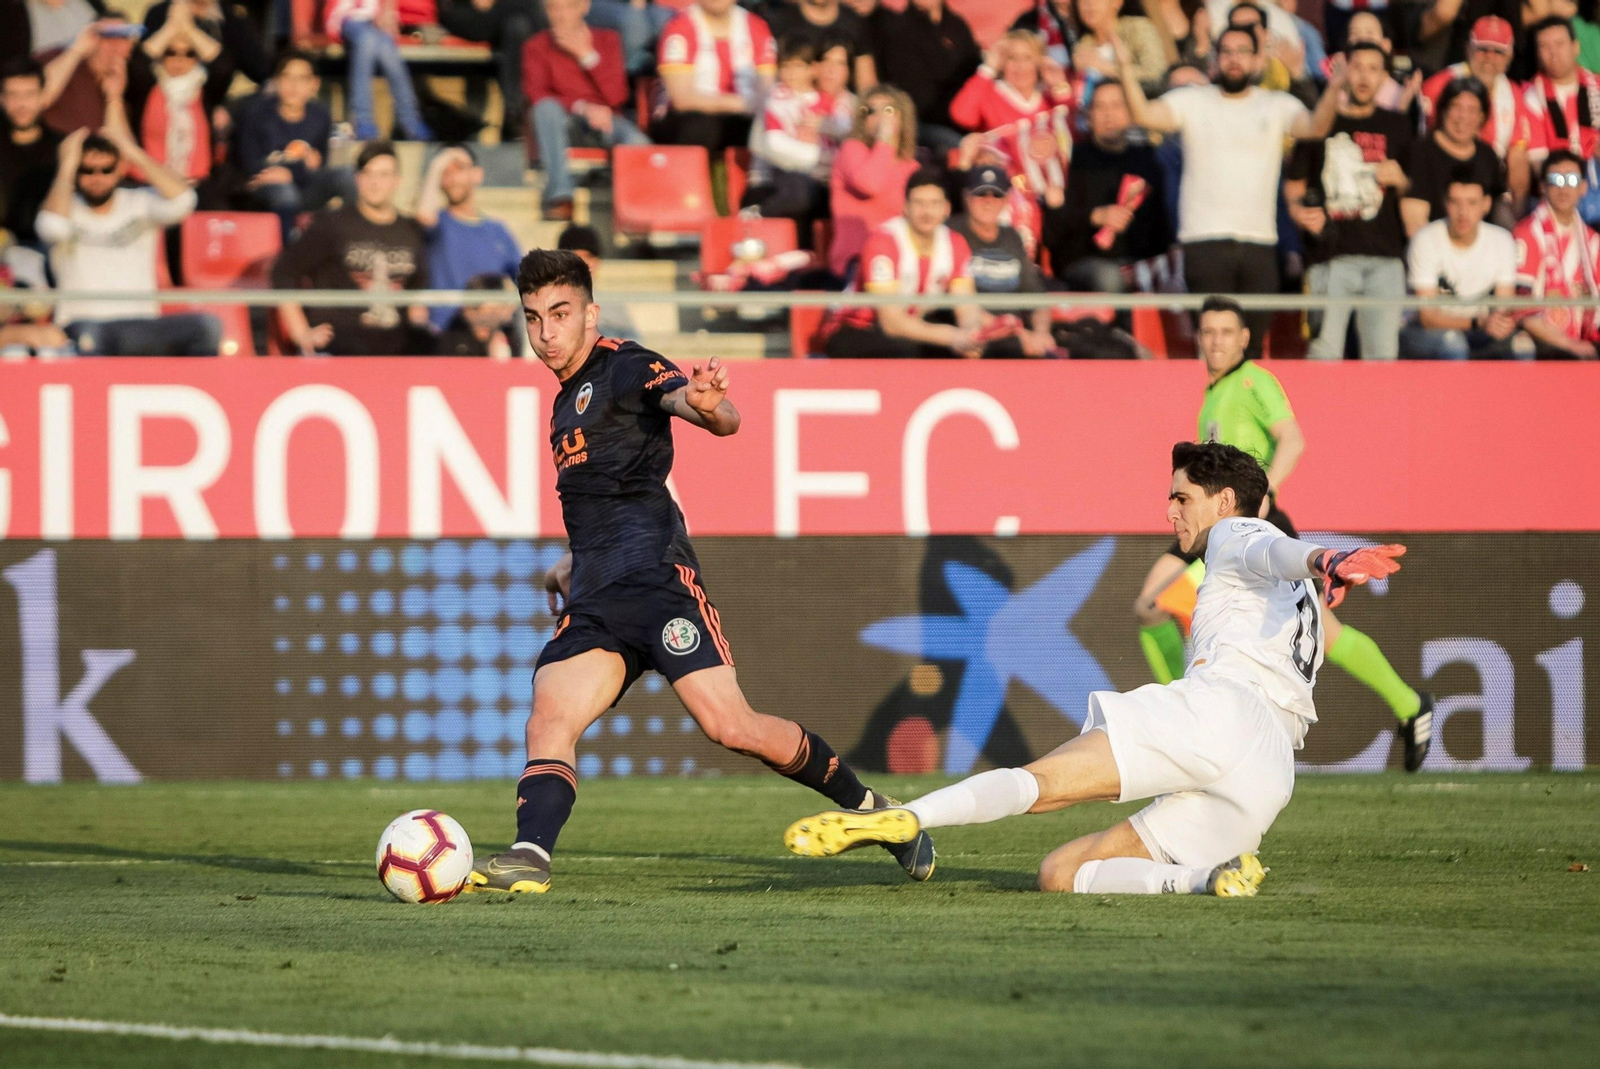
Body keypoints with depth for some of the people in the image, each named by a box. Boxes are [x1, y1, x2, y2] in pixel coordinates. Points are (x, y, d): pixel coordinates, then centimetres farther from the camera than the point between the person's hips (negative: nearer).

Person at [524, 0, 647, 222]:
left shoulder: (607, 40, 11)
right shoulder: (537, 47, 7)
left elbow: (616, 96, -1)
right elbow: (537, 95, -8)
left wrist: (587, 55, -9)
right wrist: (581, 107, -22)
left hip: (603, 120, 1)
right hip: (561, 123, -1)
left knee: (637, 143, -34)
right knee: (546, 109, -38)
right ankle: (560, 195, -42)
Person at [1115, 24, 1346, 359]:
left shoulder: (1276, 107, 9)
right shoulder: (1193, 102, 7)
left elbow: (1315, 127, -8)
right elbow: (1145, 115, -6)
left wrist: (1333, 90, -27)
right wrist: (1127, 68, -19)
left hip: (1260, 242, 2)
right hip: (1206, 241, -2)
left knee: (1253, 341, 5)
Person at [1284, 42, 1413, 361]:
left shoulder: (1396, 127, 16)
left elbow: (1416, 190, 23)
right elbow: (1293, 187, 10)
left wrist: (1399, 180, 0)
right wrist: (1302, 213, -11)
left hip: (1385, 255, 3)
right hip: (1333, 252, -3)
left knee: (1383, 355, 1)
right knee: (1325, 352, -10)